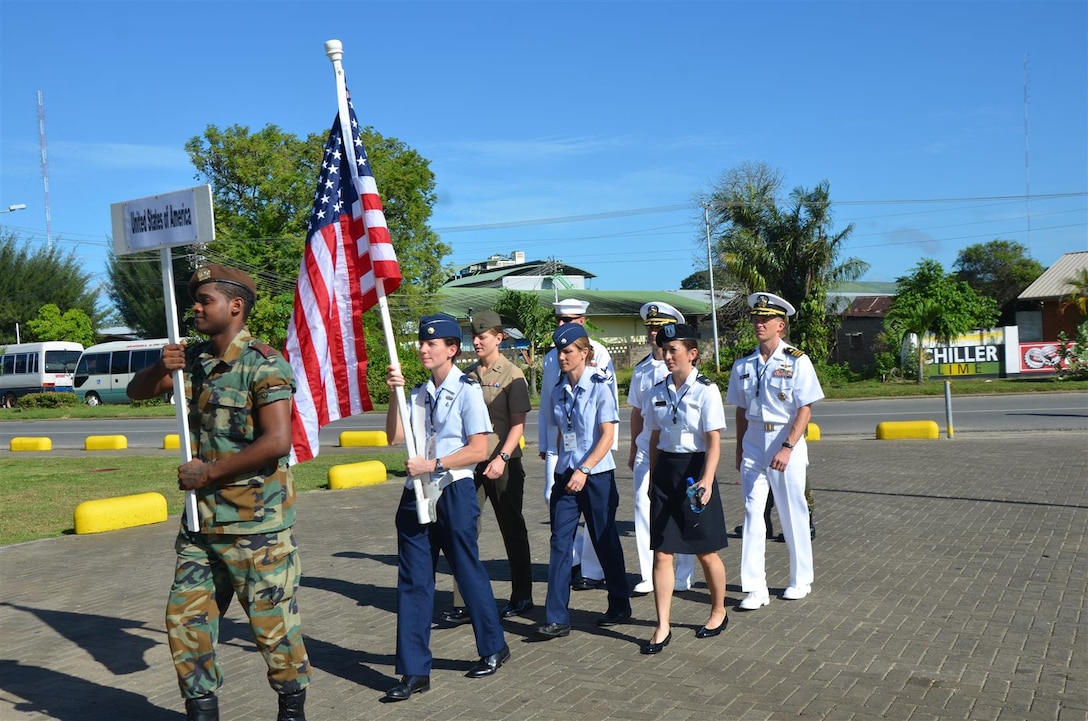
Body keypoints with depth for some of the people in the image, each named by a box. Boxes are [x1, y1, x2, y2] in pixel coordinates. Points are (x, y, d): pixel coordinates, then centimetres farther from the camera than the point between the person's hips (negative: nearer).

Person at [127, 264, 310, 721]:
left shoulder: (263, 364, -14)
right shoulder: (194, 359, 9)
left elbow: (277, 441, -23)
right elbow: (138, 392, 16)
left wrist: (209, 471, -16)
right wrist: (160, 369, -7)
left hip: (256, 521, -7)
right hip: (202, 518, 8)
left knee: (272, 621, 2)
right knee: (185, 615, 11)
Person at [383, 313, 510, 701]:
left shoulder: (466, 390, -8)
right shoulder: (418, 392, 9)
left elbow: (479, 450, -13)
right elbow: (394, 437, -1)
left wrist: (433, 464, -16)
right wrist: (395, 394, -9)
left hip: (454, 493, -5)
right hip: (417, 494, 6)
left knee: (468, 572, 8)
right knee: (413, 581, 5)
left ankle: (493, 648, 30)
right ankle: (415, 671, 13)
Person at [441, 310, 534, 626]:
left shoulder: (512, 375, -5)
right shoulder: (467, 375, 10)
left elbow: (518, 423, -10)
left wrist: (502, 457, -21)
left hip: (504, 463, -4)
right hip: (471, 462, 5)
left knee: (512, 529, 8)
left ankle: (522, 597, 22)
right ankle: (463, 603, 3)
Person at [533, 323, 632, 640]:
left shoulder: (599, 387, -9)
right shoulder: (558, 390, 7)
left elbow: (607, 436, -13)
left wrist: (584, 470, -20)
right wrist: (563, 468, 11)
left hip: (596, 474, -5)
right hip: (566, 475, 5)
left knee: (605, 541, 8)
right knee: (560, 542, -1)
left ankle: (620, 605, 28)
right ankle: (556, 618, 1)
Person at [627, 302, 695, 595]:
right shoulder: (641, 369, 11)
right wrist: (633, 449, 19)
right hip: (647, 448, 5)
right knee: (643, 507, 1)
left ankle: (683, 576, 17)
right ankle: (649, 575, 13)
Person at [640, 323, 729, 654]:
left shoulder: (705, 390, -9)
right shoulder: (659, 391, 6)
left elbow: (714, 441, -14)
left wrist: (707, 480, -25)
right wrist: (652, 478, 13)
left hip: (694, 470, -4)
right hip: (665, 470, 5)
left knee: (706, 551, 9)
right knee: (661, 552, 1)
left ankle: (719, 612, 32)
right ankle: (662, 627, 7)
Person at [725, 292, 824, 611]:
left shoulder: (797, 361, -7)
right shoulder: (743, 365, 5)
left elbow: (805, 410, -11)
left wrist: (787, 448, -19)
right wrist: (740, 450, 12)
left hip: (786, 441, -3)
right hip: (753, 443, 3)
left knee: (792, 513, 7)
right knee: (752, 513, -1)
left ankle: (800, 580, 26)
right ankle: (756, 588, 5)